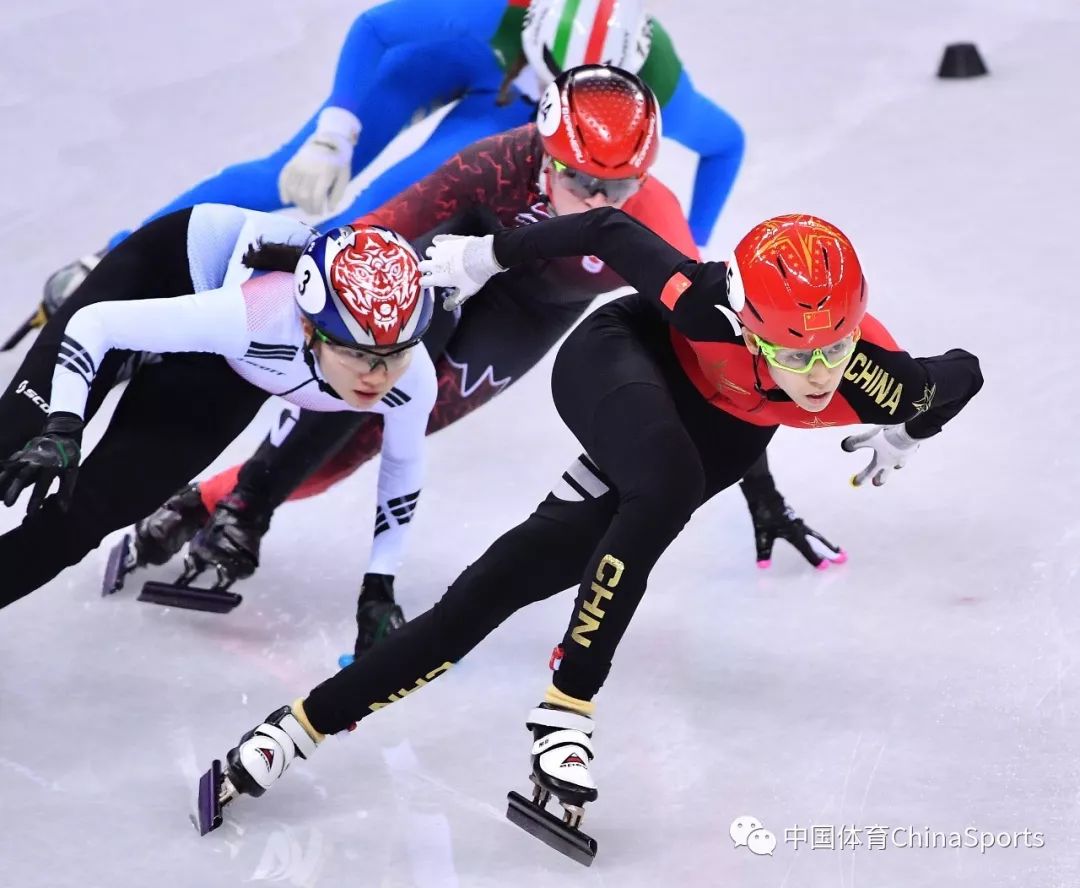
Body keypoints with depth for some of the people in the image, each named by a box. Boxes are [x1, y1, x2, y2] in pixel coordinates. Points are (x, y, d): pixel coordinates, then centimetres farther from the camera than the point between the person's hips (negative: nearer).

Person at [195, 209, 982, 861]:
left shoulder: (877, 383, -32)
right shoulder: (707, 305, -39)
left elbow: (963, 374, -9)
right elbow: (611, 229, -22)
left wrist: (904, 441, 10)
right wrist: (488, 254, -11)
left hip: (722, 431, 3)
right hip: (617, 359, -3)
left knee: (498, 587, -6)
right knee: (669, 487, -40)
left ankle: (291, 735, -3)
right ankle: (565, 711, -27)